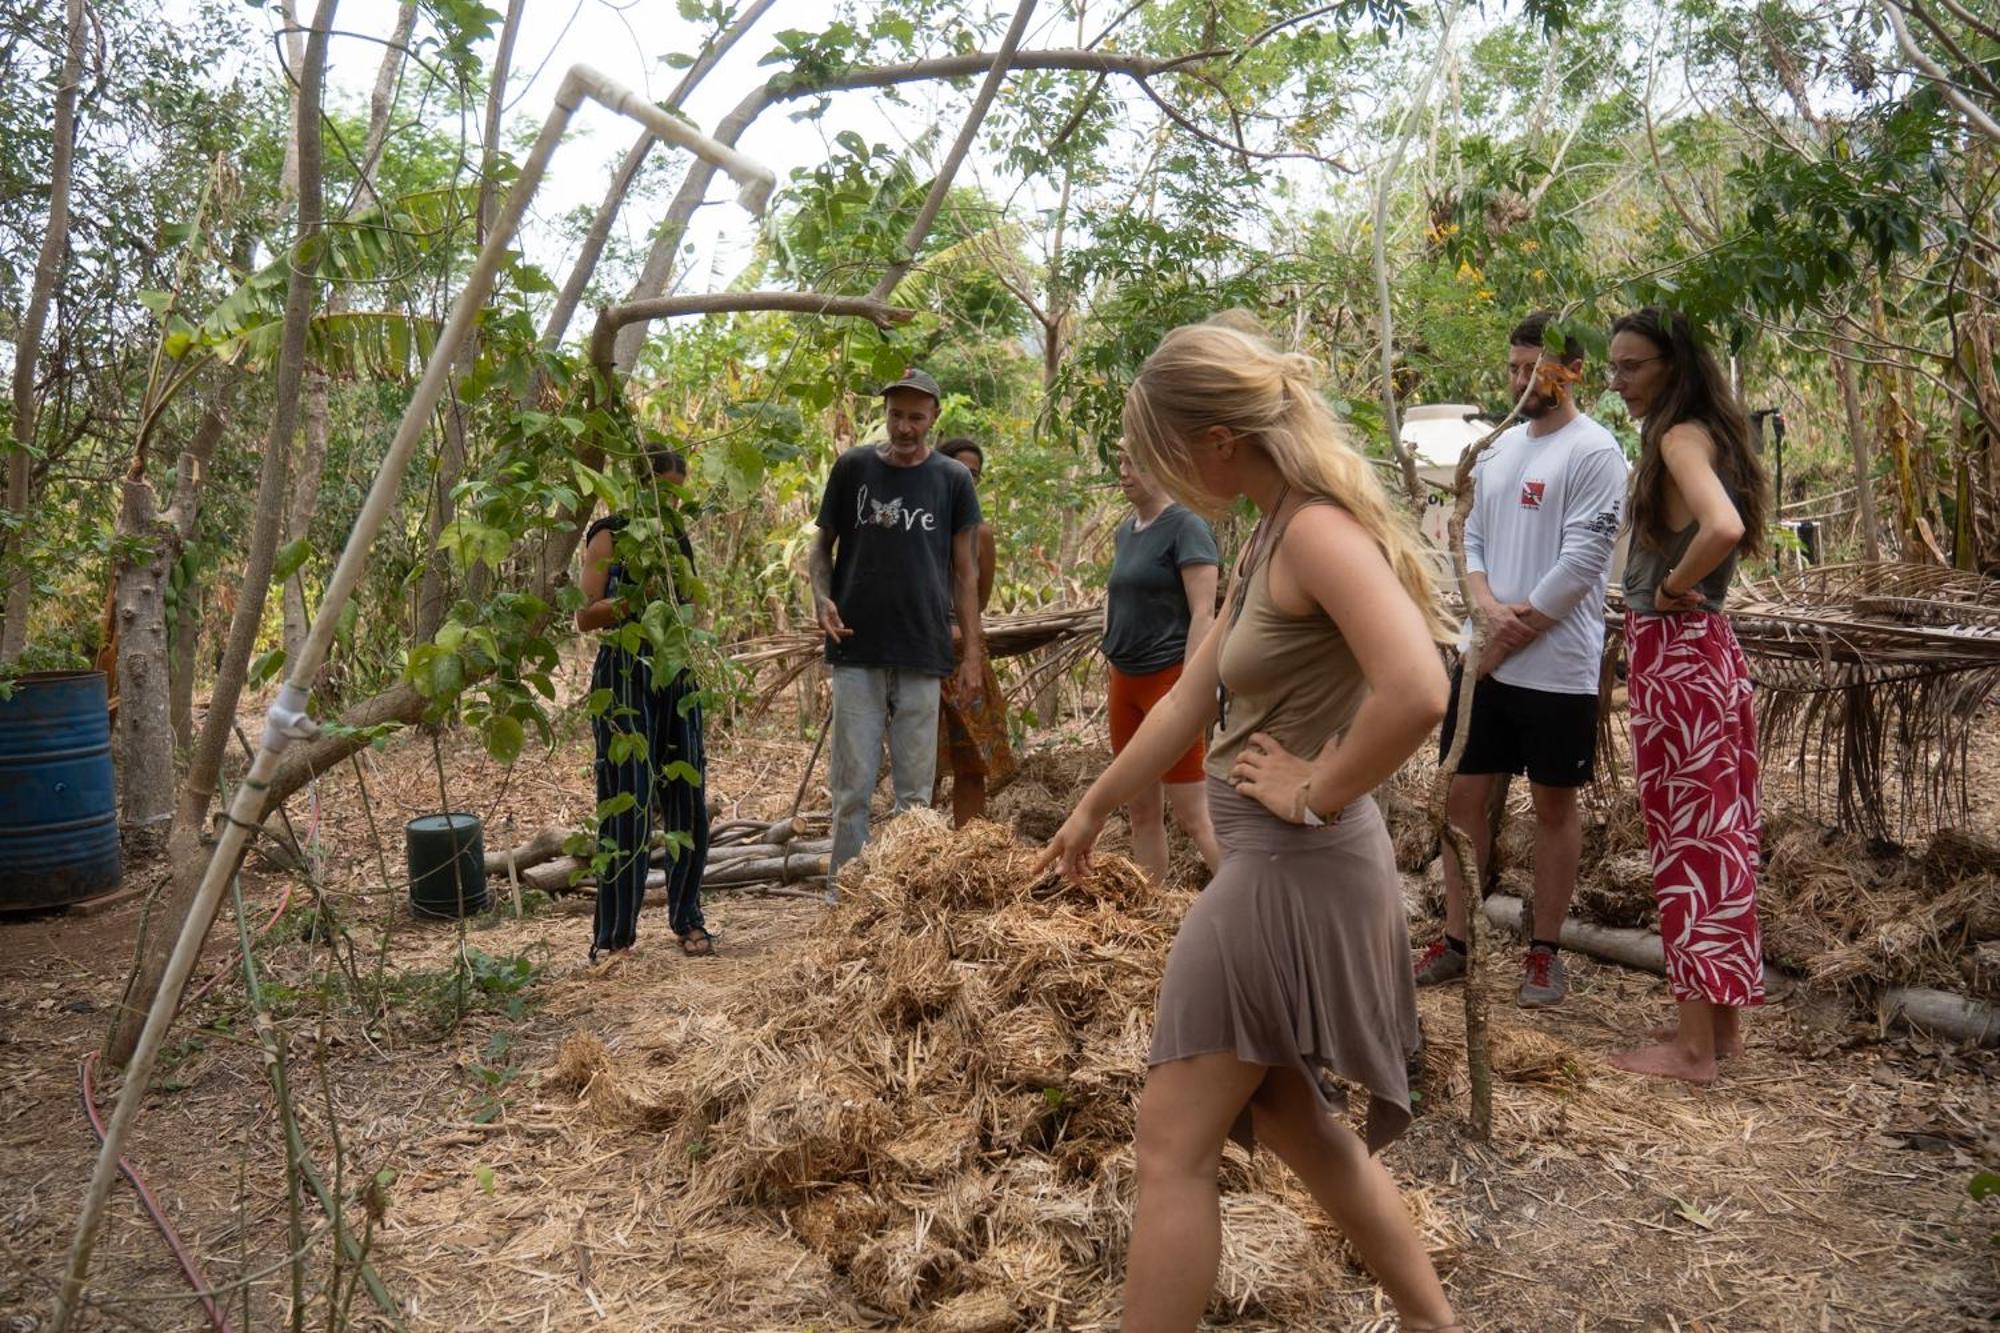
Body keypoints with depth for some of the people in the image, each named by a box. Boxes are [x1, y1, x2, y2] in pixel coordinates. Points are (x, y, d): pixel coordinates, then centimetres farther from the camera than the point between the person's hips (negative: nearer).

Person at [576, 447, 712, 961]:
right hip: (625, 676, -5)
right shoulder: (610, 536, -2)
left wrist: (679, 577, -8)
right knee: (627, 805, -5)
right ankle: (614, 934, 3)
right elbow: (585, 615, -9)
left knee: (687, 799, 6)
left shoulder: (678, 538, 14)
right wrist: (634, 597, -23)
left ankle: (686, 918, 20)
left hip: (676, 677, 6)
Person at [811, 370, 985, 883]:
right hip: (857, 651, 0)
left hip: (922, 654, 1)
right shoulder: (852, 467, 5)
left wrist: (972, 652, 3)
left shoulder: (953, 479, 6)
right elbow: (823, 543, 12)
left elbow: (964, 571, 8)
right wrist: (821, 596, -8)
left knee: (915, 787, 5)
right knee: (853, 783, 1)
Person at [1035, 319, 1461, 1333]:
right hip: (1273, 868, 10)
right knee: (1285, 1116, 24)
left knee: (1173, 1147, 0)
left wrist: (1317, 791, -20)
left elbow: (1415, 692, -34)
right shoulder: (1271, 536, 10)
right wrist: (1094, 809, 25)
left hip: (1294, 872, -10)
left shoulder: (1318, 529, -19)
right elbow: (1191, 696, 18)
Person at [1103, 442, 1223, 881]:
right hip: (1125, 681, 8)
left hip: (1169, 677, -7)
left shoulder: (1186, 527, -10)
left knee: (1192, 813, -8)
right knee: (1141, 810, 11)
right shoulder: (1124, 532, 13)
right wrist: (1111, 665, 16)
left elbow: (1203, 614, -15)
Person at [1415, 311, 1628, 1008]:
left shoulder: (1594, 451, -9)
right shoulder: (1497, 448, 13)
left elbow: (1582, 562, -16)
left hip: (1557, 667, -6)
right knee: (1464, 793, 9)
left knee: (1554, 802, 6)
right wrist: (1489, 608, -8)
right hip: (1482, 658, 7)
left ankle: (1544, 951, 17)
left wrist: (1516, 629, -12)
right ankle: (1455, 941, 20)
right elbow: (1471, 538, 11)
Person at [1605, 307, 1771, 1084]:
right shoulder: (1705, 436, 13)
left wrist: (1672, 588, -17)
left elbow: (1722, 528, -32)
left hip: (1674, 654, -9)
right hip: (1710, 650, 9)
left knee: (1688, 840, -3)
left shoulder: (1678, 437, -15)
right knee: (1721, 833, 14)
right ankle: (1724, 1017, 26)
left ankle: (1693, 1046, 7)